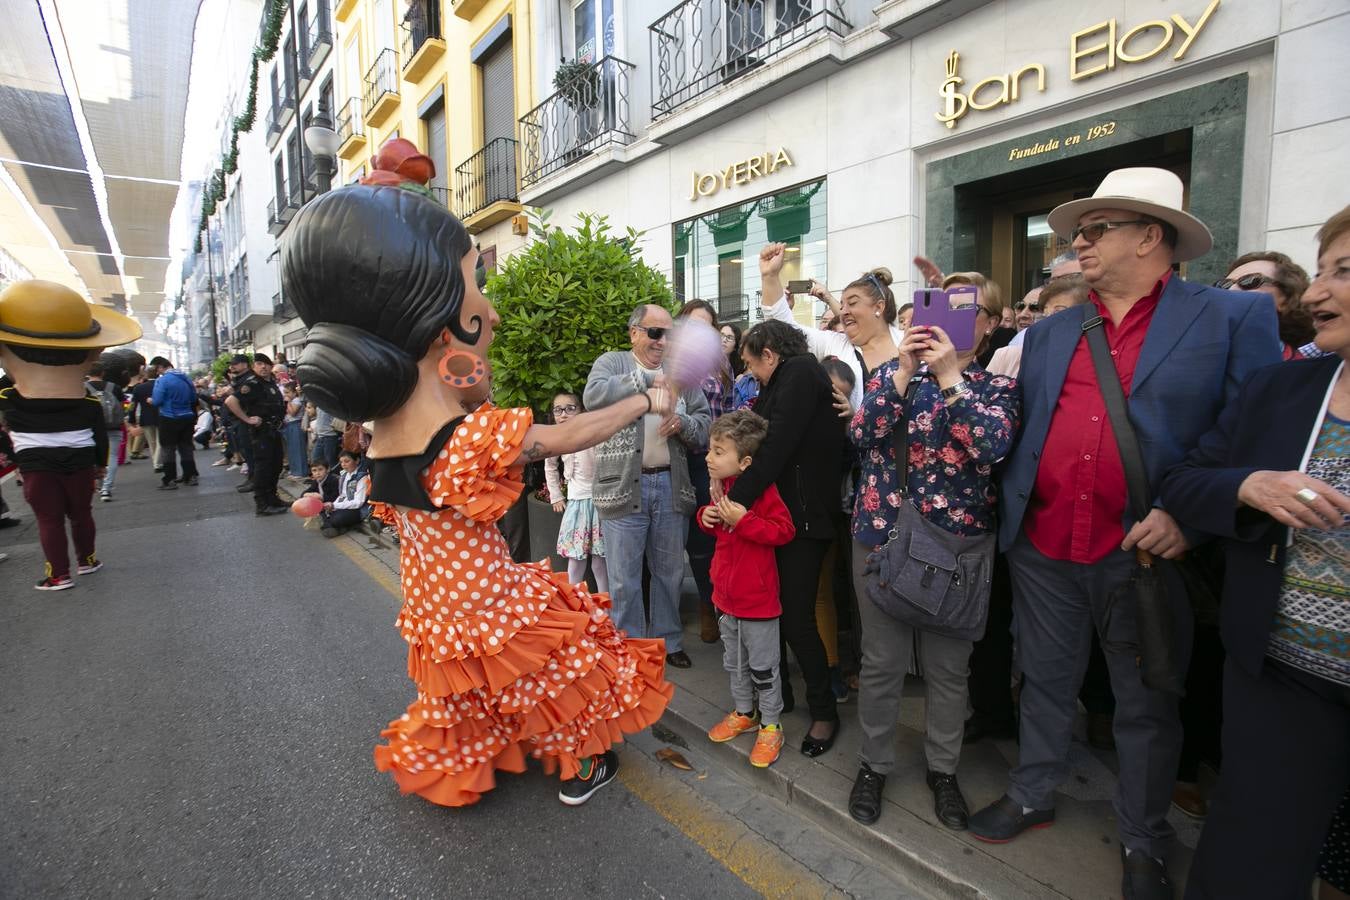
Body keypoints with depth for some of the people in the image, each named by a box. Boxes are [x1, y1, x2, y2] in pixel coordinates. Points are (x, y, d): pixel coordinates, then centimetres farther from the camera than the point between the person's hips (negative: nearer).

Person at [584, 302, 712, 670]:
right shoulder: (612, 362, 2)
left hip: (671, 485, 4)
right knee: (625, 578, 6)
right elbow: (593, 396, -19)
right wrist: (647, 379, -20)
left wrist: (682, 422, -14)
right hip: (624, 486, -3)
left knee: (670, 573, 15)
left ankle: (668, 641, 33)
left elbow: (707, 425, 7)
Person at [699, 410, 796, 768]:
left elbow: (784, 530, -23)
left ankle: (771, 726, 26)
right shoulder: (722, 487, 3)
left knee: (763, 666, 9)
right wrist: (706, 516, -4)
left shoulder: (762, 490, -20)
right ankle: (743, 712, 41)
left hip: (757, 597, -8)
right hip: (726, 594, 8)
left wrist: (743, 519, -30)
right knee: (734, 661, 22)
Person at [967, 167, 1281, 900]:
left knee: (1146, 704, 15)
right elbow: (1017, 426, 13)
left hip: (1145, 554, -3)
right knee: (1045, 682, 18)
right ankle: (1032, 796, 40)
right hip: (1042, 550, 3)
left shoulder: (1233, 318, -1)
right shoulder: (1049, 332, 10)